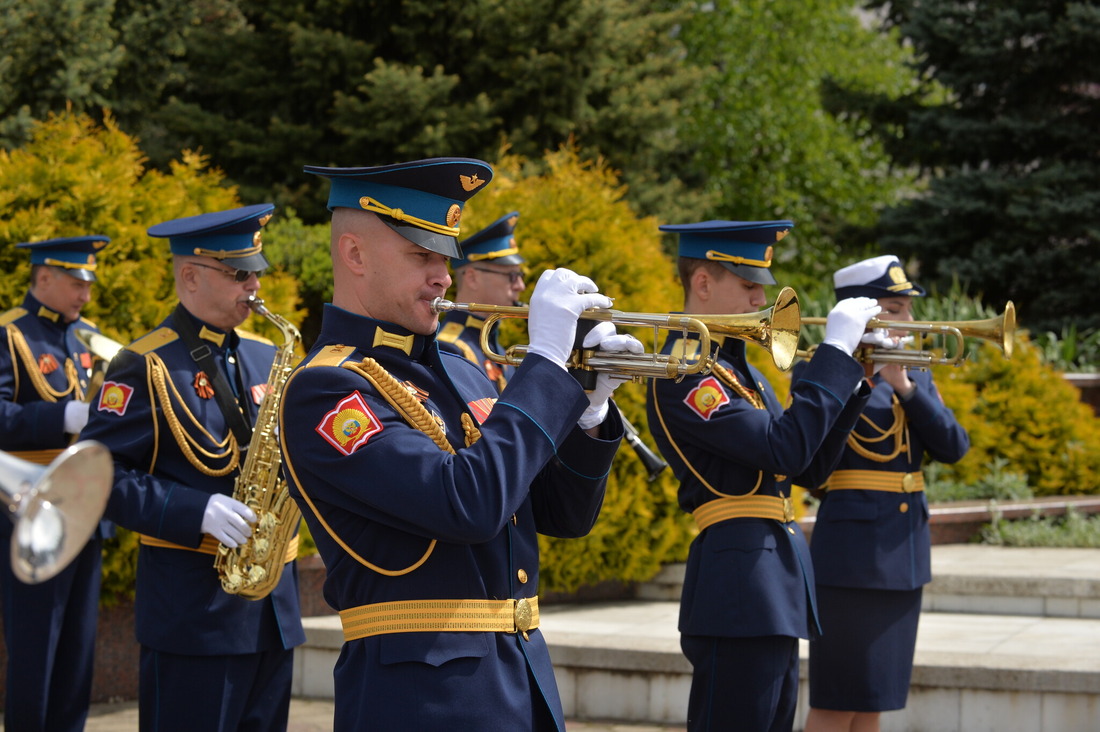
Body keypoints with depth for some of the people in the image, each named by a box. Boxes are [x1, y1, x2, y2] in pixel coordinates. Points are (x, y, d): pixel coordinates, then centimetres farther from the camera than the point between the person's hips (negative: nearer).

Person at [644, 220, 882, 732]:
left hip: (775, 589, 10)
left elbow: (812, 464, 19)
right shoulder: (684, 375, -13)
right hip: (739, 588, -10)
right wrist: (836, 351, -16)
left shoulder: (736, 368, 18)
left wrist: (854, 379, 8)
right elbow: (786, 450, -22)